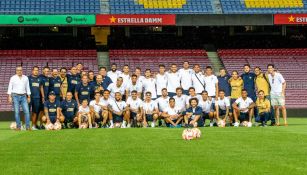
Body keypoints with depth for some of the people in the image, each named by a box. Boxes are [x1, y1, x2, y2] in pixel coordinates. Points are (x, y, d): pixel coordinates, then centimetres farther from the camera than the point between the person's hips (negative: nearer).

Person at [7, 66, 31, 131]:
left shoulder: (25, 78, 10)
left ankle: (28, 126, -5)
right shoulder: (13, 78, 3)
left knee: (27, 111, -8)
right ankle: (18, 126, 1)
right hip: (15, 96, -2)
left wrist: (29, 97, 9)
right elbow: (10, 88, 2)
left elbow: (27, 88, 14)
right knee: (17, 112, -4)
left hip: (23, 96, 2)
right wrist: (10, 97, -7)